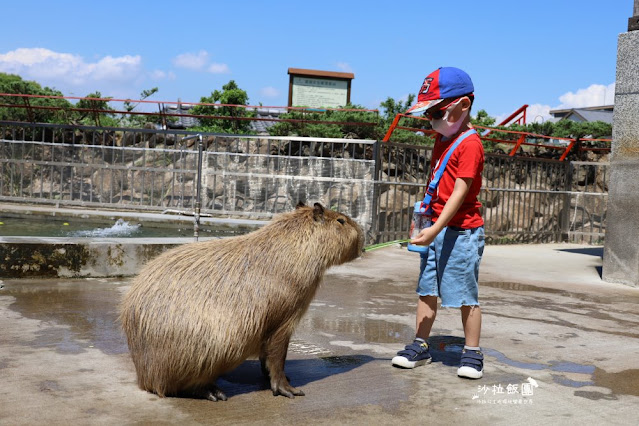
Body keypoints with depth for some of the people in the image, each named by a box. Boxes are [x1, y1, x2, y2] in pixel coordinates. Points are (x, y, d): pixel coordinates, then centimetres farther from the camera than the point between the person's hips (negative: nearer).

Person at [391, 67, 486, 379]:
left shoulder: (469, 144, -16)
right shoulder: (442, 138, 12)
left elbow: (460, 192, -23)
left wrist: (435, 229, -28)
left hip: (461, 231, -8)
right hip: (436, 227, 9)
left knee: (465, 295, 1)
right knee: (427, 290, 12)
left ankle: (472, 354, 14)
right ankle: (419, 347, 22)